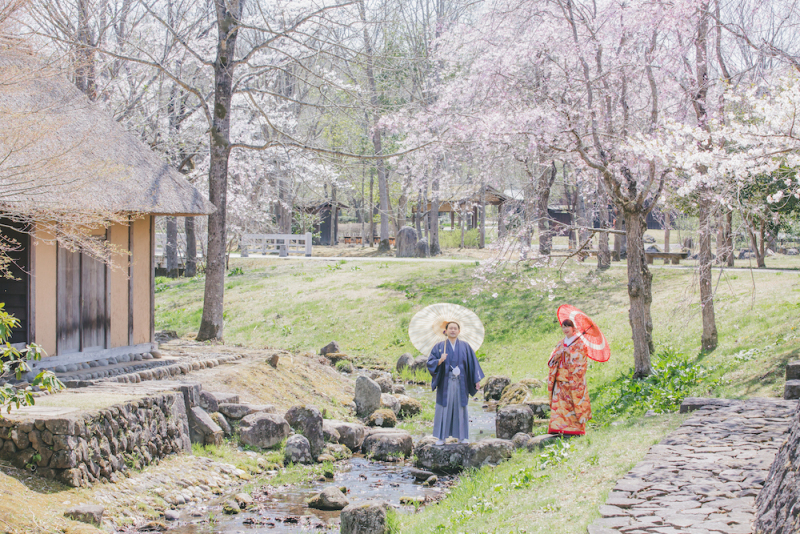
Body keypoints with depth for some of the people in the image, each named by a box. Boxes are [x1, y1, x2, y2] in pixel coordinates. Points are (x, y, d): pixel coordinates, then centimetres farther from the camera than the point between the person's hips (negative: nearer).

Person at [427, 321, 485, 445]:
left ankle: (462, 436, 11)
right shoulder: (439, 346, 4)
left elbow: (473, 363, 7)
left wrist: (477, 380, 2)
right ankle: (441, 437, 4)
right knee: (444, 408, -1)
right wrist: (440, 360, -21)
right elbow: (430, 363, -2)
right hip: (445, 383, -1)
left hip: (461, 383, 1)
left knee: (460, 407, 4)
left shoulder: (465, 346, 7)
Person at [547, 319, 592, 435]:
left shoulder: (579, 343, 0)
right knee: (559, 403, -3)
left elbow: (581, 359, -8)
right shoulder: (561, 343, 17)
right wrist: (557, 354, -8)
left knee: (574, 403, -7)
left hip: (574, 378, -5)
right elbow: (552, 359, 13)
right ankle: (558, 427, -4)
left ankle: (575, 429, -3)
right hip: (561, 379, 5)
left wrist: (569, 352, -14)